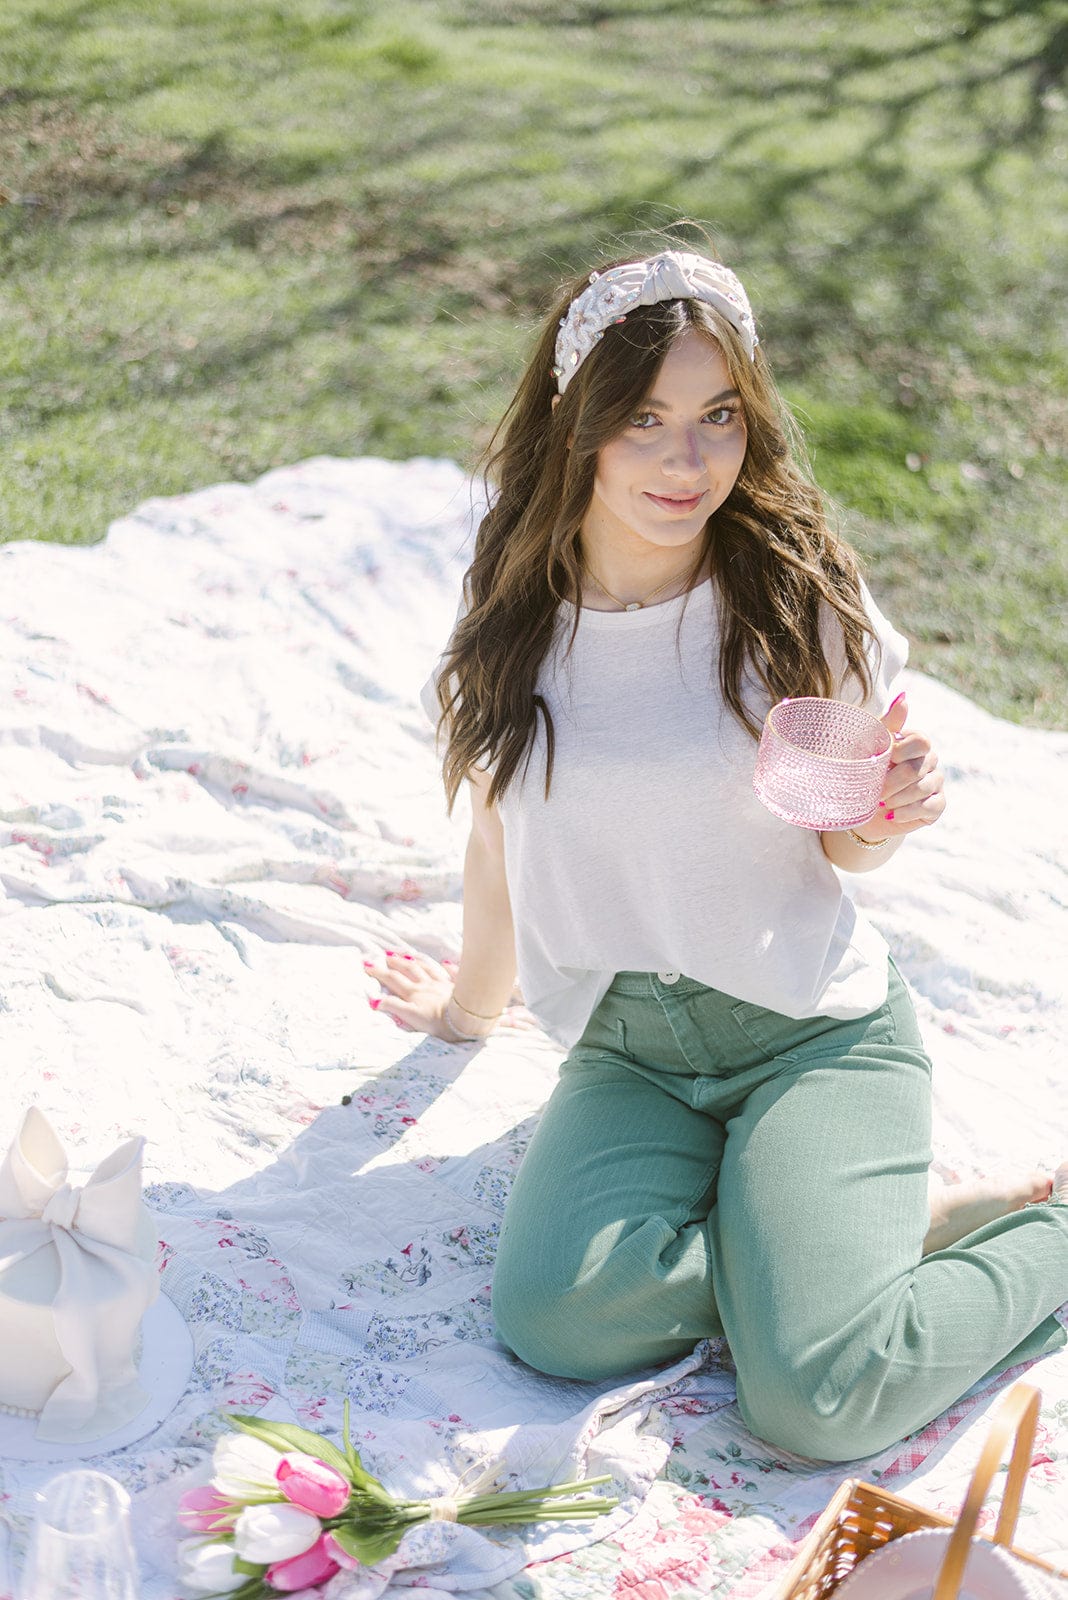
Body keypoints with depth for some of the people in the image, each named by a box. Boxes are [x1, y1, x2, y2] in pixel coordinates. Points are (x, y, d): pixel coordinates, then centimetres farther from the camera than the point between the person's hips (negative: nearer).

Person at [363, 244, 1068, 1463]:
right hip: (627, 1049, 3)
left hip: (815, 1030, -3)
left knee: (814, 1395, -24)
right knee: (556, 1315, -27)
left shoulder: (797, 595, -8)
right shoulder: (516, 616, -1)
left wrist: (889, 816, -21)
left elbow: (842, 846, 3)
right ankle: (865, 1224, -5)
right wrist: (472, 1007, 27)